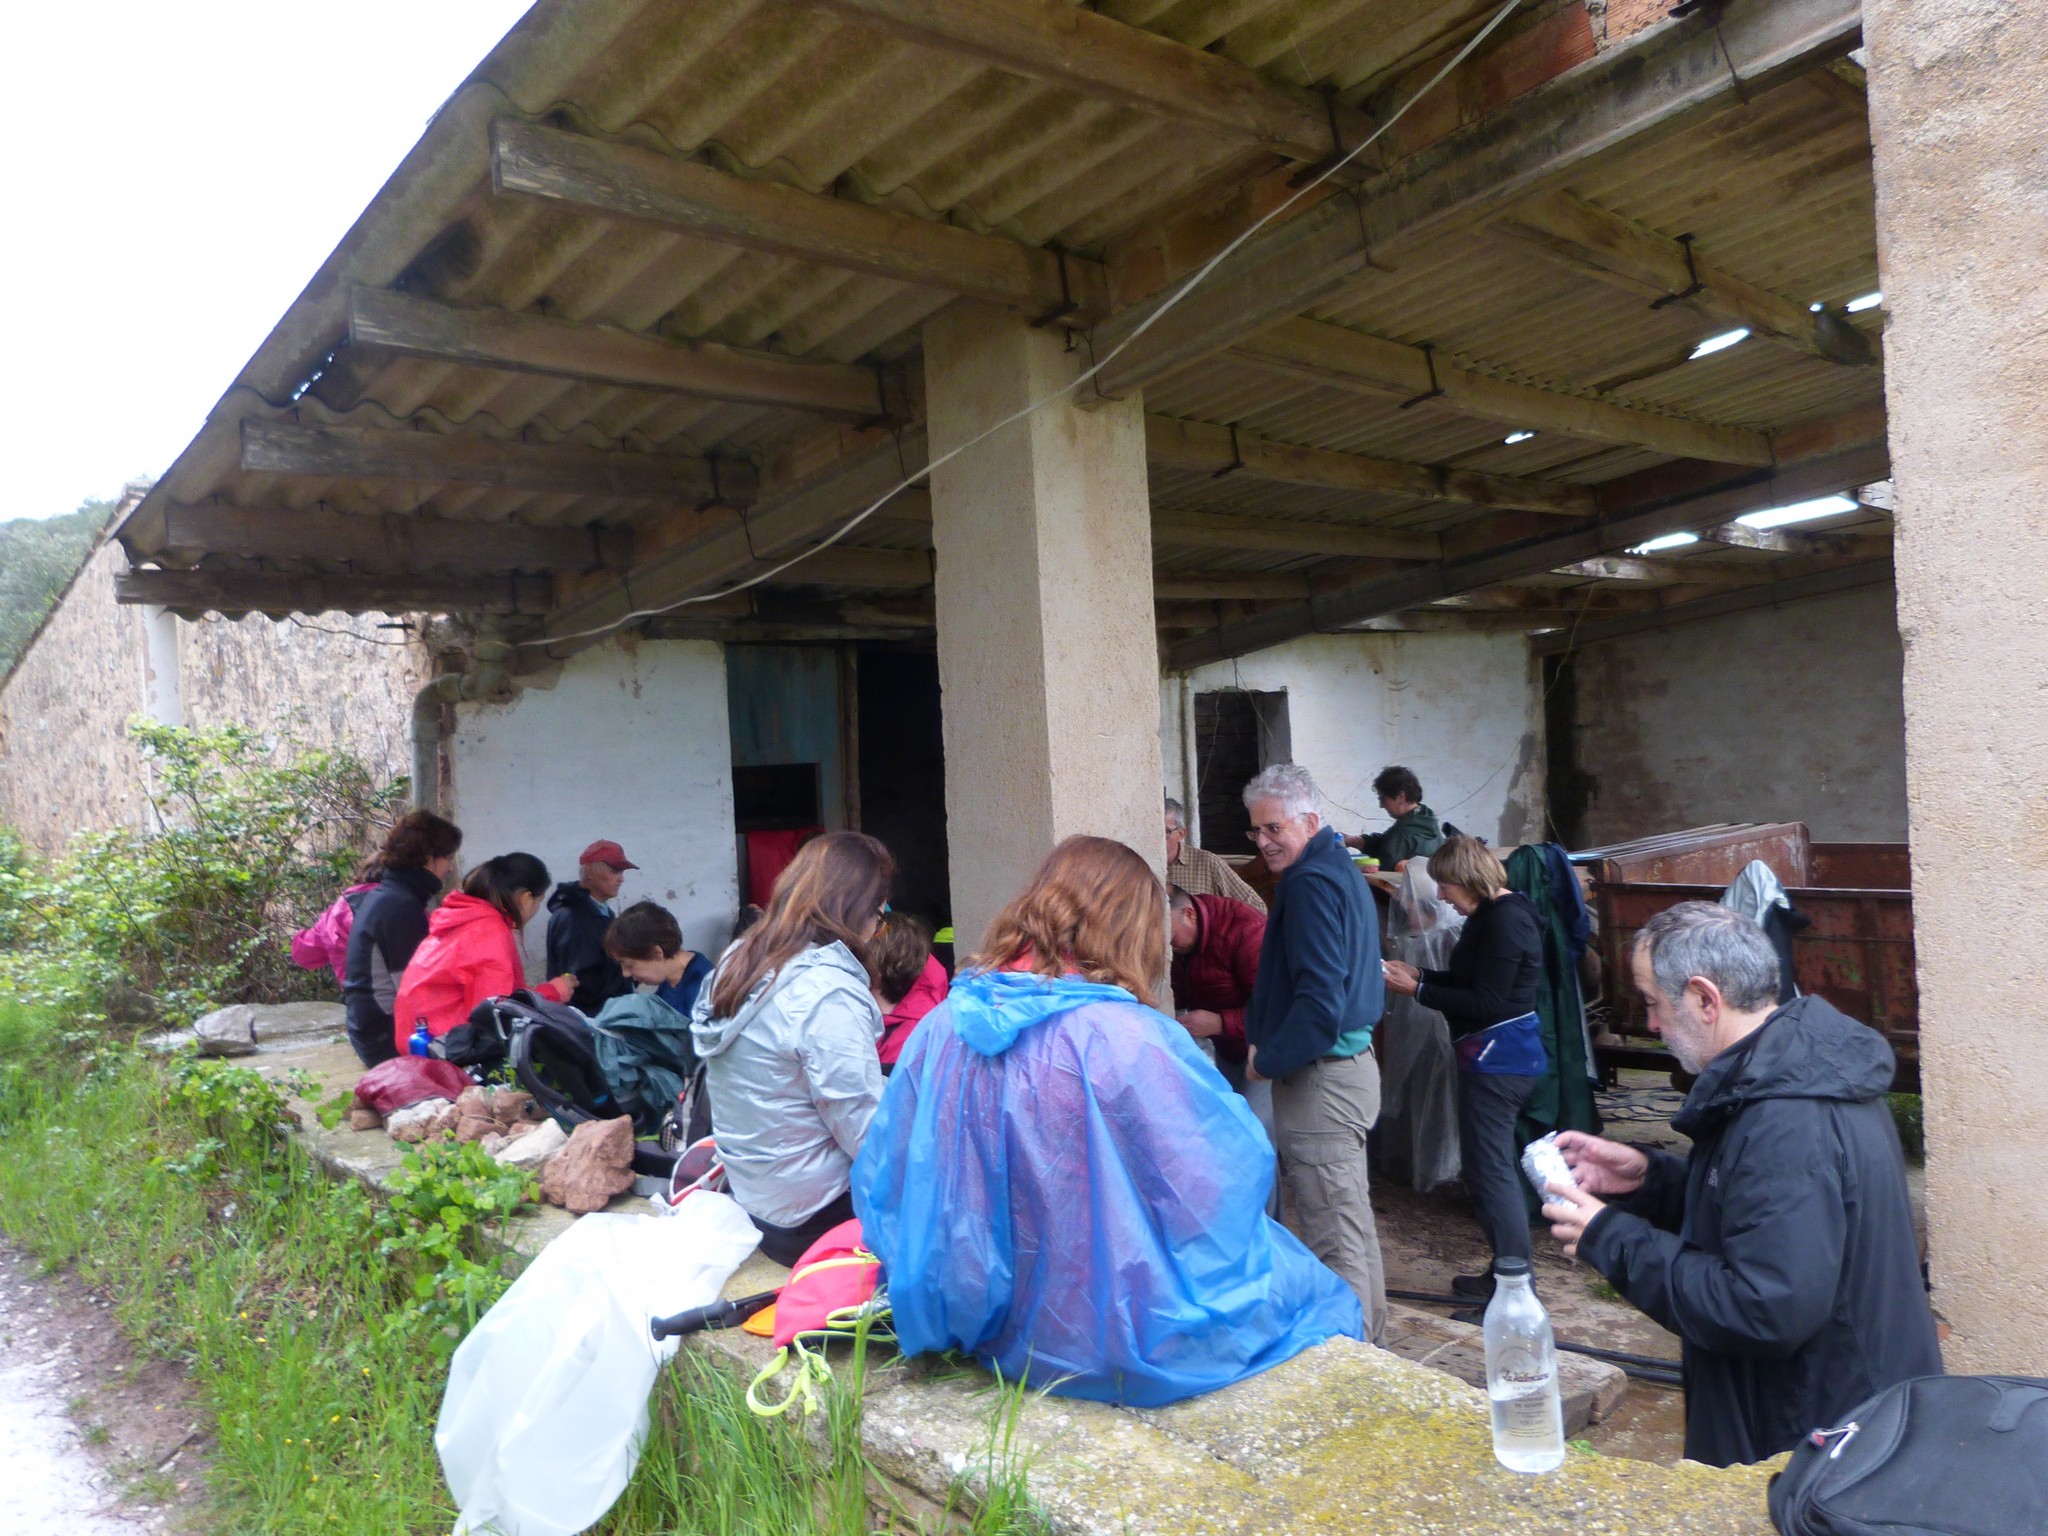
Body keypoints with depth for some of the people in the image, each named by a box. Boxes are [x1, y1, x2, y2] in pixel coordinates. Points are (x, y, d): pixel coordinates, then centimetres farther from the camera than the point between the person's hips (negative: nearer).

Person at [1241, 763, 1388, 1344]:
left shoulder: (1311, 883, -18)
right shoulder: (1342, 871, 14)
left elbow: (1320, 1002, -25)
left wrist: (1268, 1060, -12)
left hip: (1322, 1078, -11)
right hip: (1353, 1062, 11)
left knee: (1334, 1237, -4)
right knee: (1353, 1221, 21)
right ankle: (1370, 1342, 34)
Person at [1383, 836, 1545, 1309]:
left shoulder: (1504, 920, -19)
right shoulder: (1492, 914, 11)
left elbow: (1485, 1003, -23)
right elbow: (1470, 981, 16)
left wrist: (1417, 990, -18)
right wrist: (1418, 974, 7)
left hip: (1497, 1056, -11)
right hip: (1496, 1053, 11)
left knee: (1489, 1170, -5)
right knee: (1497, 1166, 17)